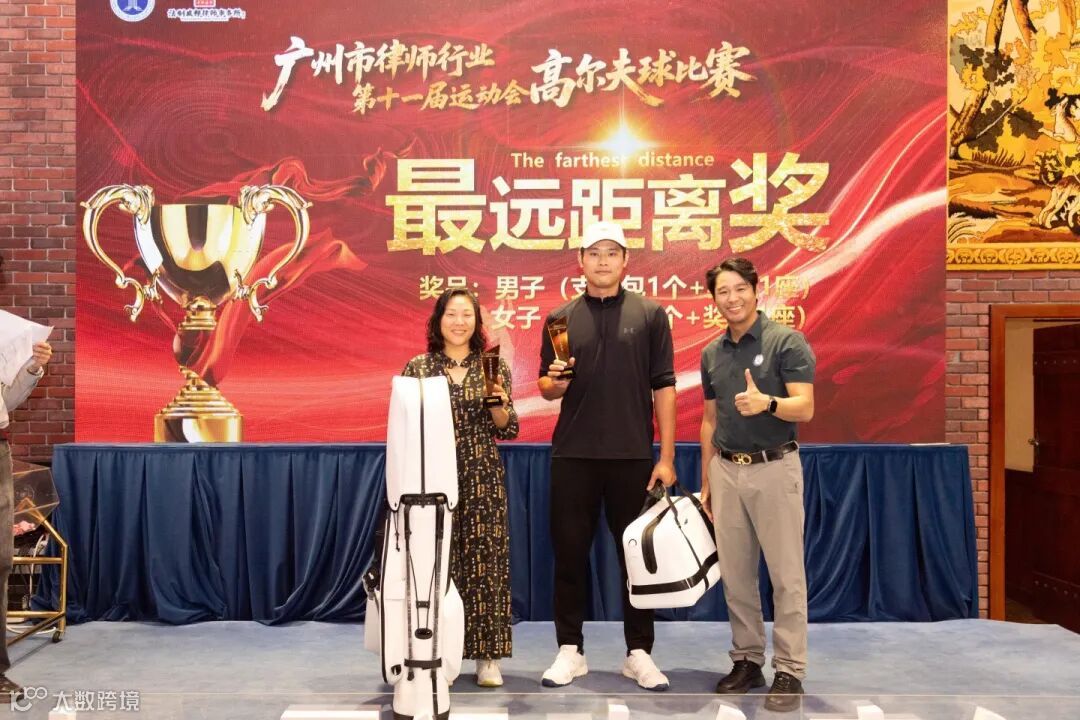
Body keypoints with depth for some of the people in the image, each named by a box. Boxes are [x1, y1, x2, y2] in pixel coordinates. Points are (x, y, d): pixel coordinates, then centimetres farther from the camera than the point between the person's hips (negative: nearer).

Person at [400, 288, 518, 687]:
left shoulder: (495, 366, 5)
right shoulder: (417, 367, 3)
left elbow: (507, 431, 4)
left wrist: (499, 404, -14)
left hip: (483, 479, 1)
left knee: (484, 561, 1)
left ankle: (487, 656, 11)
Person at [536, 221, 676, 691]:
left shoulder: (650, 315, 1)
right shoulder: (561, 318, 6)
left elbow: (664, 388, -1)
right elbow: (545, 388, 10)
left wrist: (666, 458, -6)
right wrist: (555, 381, -15)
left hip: (633, 456, -1)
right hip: (572, 456, 1)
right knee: (569, 552, 6)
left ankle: (639, 653, 19)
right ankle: (570, 650, 19)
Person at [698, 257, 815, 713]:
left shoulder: (786, 342, -7)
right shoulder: (712, 353, 11)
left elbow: (805, 407, -14)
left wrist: (766, 403, -35)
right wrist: (706, 481, 15)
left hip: (774, 467, -5)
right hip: (726, 470, 5)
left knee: (786, 574, -1)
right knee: (735, 574, 9)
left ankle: (789, 671, 7)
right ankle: (747, 660, 21)